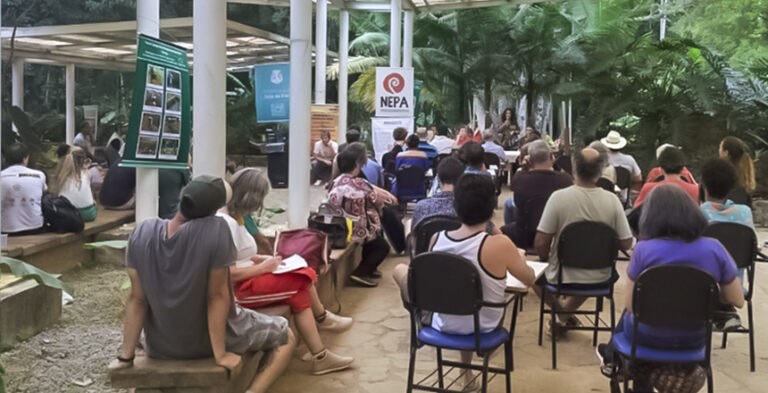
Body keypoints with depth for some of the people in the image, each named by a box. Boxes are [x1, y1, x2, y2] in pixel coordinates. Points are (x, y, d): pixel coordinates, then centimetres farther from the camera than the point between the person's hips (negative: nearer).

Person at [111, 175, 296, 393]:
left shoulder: (142, 232, -17)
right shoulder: (216, 229, -29)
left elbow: (136, 298, -11)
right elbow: (217, 296, -24)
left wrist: (126, 356, -2)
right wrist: (221, 354, -14)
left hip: (161, 347, 5)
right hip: (212, 338, -5)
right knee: (286, 337, 16)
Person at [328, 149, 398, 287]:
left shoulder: (335, 183, -1)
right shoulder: (358, 184, -23)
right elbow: (378, 200, -8)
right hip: (354, 230, -8)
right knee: (383, 246, 14)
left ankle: (368, 268, 34)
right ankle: (361, 273, 0)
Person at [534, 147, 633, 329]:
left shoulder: (558, 197, -20)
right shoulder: (612, 200, -13)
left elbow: (540, 243, -16)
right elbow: (626, 244, -6)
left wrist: (546, 259, 5)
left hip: (563, 277, -2)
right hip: (599, 279, 2)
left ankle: (561, 311, 18)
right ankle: (567, 311, 28)